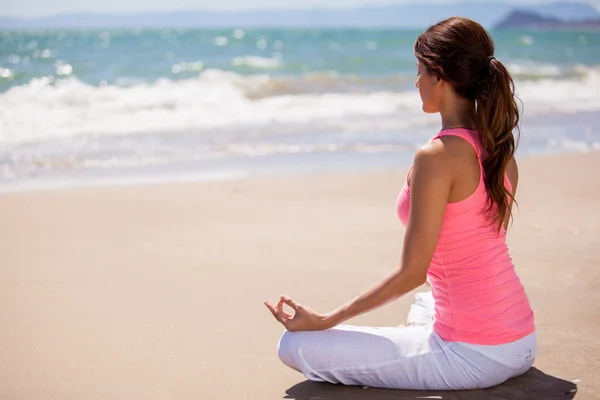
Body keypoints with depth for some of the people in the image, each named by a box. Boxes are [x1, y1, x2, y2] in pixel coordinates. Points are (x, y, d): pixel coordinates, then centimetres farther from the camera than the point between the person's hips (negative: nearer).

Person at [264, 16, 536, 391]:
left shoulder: (436, 156, -22)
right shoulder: (502, 152, 3)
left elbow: (412, 272, -20)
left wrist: (324, 320, -12)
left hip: (473, 356, -9)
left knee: (295, 346, -8)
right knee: (423, 304, 45)